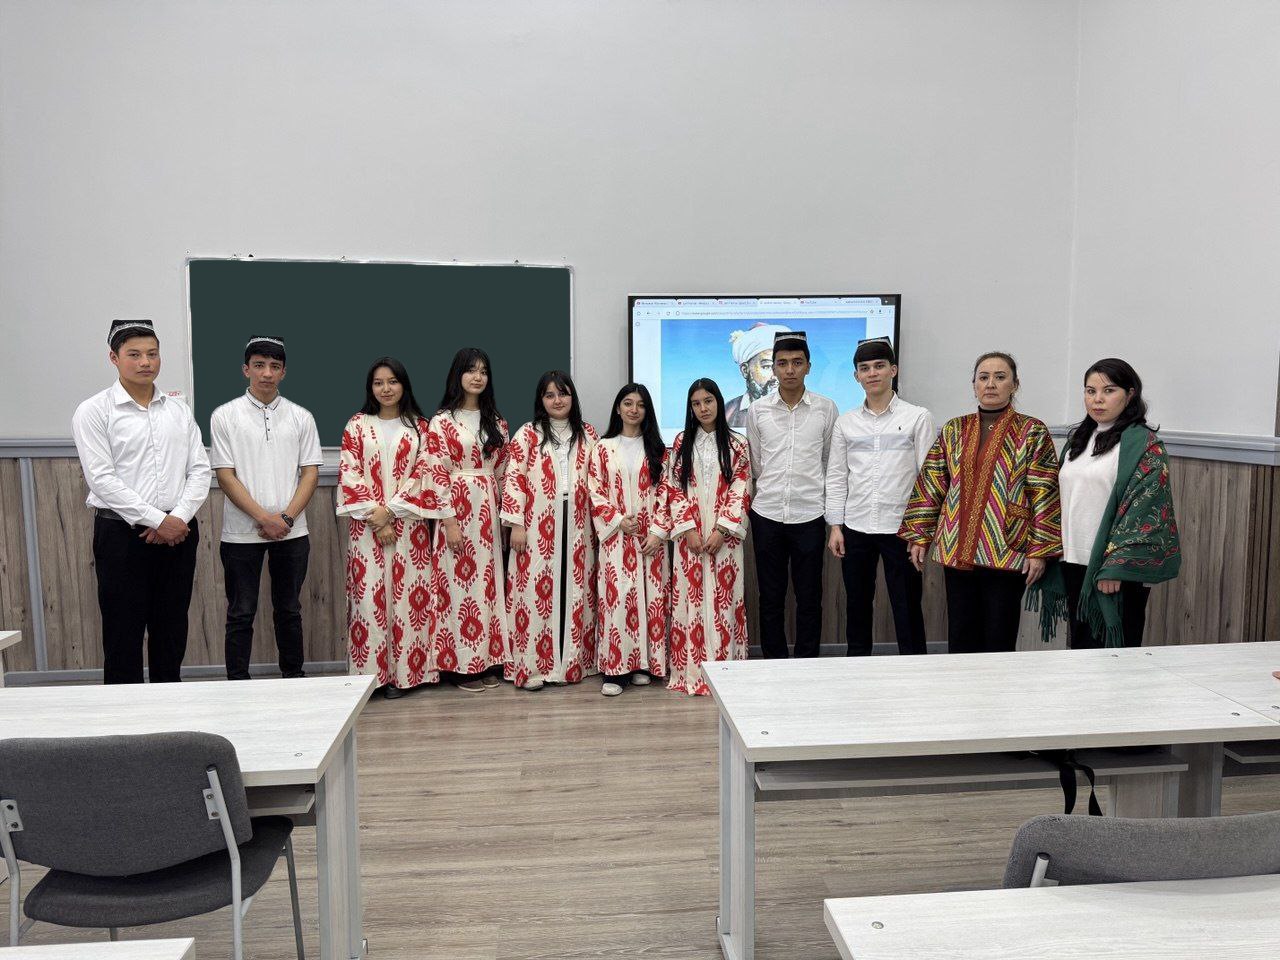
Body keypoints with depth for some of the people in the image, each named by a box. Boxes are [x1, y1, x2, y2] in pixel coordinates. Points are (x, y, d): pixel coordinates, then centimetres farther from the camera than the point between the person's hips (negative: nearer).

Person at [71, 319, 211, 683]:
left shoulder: (179, 407, 9)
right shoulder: (94, 411, -3)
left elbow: (200, 469, 5)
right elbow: (102, 479, -11)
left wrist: (178, 517, -9)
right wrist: (157, 520, -15)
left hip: (178, 530, 4)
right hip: (122, 532, -4)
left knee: (171, 629, 11)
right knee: (123, 633, 2)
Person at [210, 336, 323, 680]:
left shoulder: (301, 417, 5)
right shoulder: (225, 416, -1)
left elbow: (310, 473, 2)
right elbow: (225, 475, -5)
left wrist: (286, 517, -10)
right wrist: (264, 517, -13)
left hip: (292, 532, 2)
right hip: (241, 533, -2)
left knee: (289, 610, 12)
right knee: (241, 614, 6)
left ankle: (294, 678, 24)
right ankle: (237, 683, 16)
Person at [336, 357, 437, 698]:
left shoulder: (419, 427, 6)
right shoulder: (357, 426, 6)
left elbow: (422, 475, -1)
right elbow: (349, 474, -1)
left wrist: (389, 510, -11)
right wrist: (374, 518, -11)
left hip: (407, 523, 0)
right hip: (366, 524, 0)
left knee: (405, 593, 0)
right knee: (369, 594, -2)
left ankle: (400, 671, 8)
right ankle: (370, 672, 6)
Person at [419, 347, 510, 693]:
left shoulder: (496, 422, 12)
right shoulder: (442, 421, -3)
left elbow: (501, 472, 13)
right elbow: (437, 474, -9)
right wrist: (449, 521, -14)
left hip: (488, 511, 5)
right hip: (456, 509, -5)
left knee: (487, 581, 8)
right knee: (459, 582, -2)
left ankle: (487, 660, 17)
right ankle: (462, 665, 7)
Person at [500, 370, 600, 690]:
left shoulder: (587, 433, 10)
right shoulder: (528, 434, 1)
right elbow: (514, 479, -4)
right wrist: (516, 524, -10)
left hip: (577, 527, 3)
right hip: (538, 528, -3)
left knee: (575, 590, 6)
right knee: (536, 590, -2)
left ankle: (572, 661, 17)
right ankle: (533, 666, 5)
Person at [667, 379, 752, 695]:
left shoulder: (737, 445, 2)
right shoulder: (681, 443, 6)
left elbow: (740, 492, -3)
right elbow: (675, 490, 3)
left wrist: (721, 530, -12)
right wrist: (688, 529, -8)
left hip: (724, 535, -1)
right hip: (690, 535, 1)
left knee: (723, 599, 1)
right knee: (690, 597, 2)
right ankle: (690, 671, 9)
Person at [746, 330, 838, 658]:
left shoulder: (826, 409, 0)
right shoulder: (758, 410, 3)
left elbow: (830, 462, 10)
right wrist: (773, 486, 11)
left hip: (809, 515, -1)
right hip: (767, 514, 1)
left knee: (809, 598, 7)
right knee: (770, 598, 9)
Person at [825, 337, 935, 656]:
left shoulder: (918, 417, 0)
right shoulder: (846, 421, 8)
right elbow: (836, 477, 9)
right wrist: (835, 526, 3)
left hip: (901, 528, -3)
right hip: (855, 529, 3)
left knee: (907, 608, 2)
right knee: (857, 605, 12)